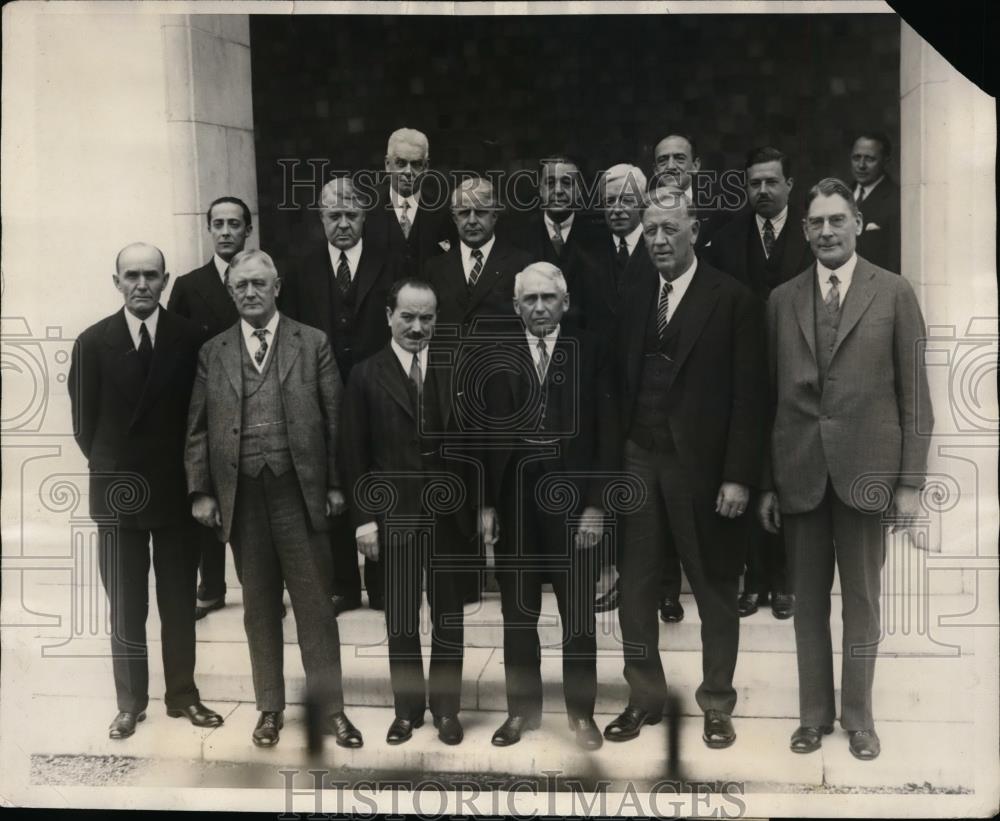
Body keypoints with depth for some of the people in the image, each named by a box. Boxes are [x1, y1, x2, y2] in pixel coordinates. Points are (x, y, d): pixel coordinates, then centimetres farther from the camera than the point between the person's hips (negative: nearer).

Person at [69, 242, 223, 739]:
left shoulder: (190, 338, -3)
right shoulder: (93, 343, -2)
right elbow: (84, 423, 3)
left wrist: (187, 472, 0)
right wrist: (113, 471, 5)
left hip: (176, 489, 0)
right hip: (117, 492, 0)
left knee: (180, 601, 9)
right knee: (125, 607, 7)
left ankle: (182, 695, 22)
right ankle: (130, 702, 20)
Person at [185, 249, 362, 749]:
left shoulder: (313, 343, 4)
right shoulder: (212, 352, 8)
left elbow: (333, 418, 3)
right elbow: (198, 428, 8)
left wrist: (336, 484, -1)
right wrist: (200, 491, 2)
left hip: (299, 490, -2)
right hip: (240, 495, 2)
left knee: (315, 604, 3)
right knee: (258, 606, 11)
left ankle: (332, 708, 13)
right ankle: (270, 708, 23)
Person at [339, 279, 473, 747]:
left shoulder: (456, 370, 3)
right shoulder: (367, 375, 0)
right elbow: (354, 454, -2)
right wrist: (363, 518, -6)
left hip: (448, 512, 1)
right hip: (394, 515, -1)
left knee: (448, 617, 10)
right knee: (400, 620, 9)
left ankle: (446, 707, 24)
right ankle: (407, 708, 24)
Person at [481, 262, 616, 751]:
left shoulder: (590, 353, 1)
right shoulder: (498, 359, 5)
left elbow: (606, 434, -2)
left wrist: (595, 504, -7)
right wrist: (486, 502, -2)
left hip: (572, 502, -1)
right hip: (514, 503, 2)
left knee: (579, 616, 6)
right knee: (517, 614, 9)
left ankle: (581, 712, 21)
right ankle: (522, 708, 24)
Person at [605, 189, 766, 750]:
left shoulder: (735, 300, -5)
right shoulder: (635, 300, 10)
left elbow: (749, 395, -8)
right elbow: (622, 385, 11)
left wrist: (738, 476, -13)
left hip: (701, 466, -4)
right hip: (638, 461, 4)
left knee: (715, 589, 8)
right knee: (635, 587, 9)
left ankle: (717, 704, 24)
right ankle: (645, 697, 24)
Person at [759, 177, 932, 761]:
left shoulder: (894, 293, 1)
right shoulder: (783, 299, 8)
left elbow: (914, 394, 0)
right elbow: (771, 395, 7)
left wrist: (911, 481, -5)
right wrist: (766, 482, 5)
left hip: (863, 467, -2)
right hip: (798, 471, 2)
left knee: (862, 599, 8)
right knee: (809, 599, 11)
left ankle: (859, 716, 24)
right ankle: (815, 712, 25)